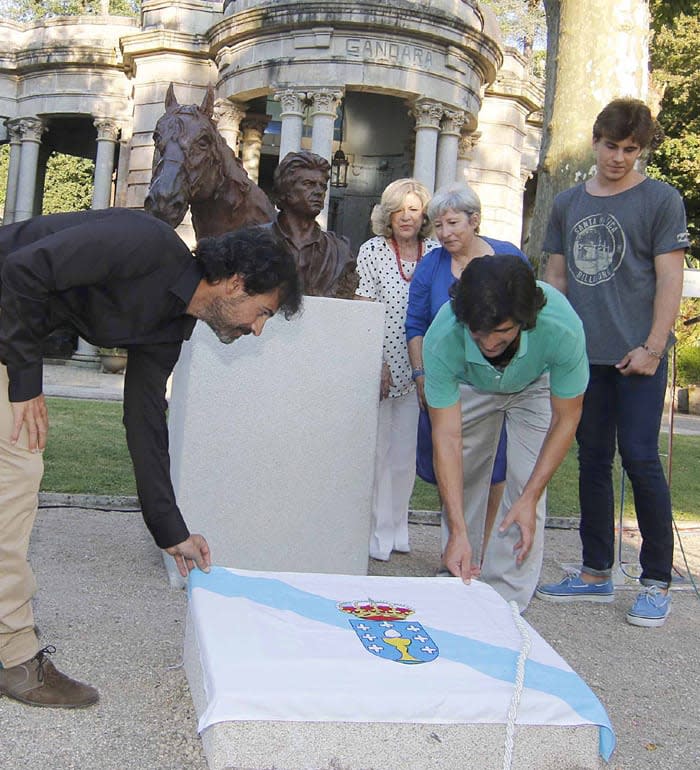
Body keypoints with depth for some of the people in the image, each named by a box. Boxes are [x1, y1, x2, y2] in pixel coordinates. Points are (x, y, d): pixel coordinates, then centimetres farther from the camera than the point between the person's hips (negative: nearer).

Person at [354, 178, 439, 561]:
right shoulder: (372, 250, -1)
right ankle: (376, 533, 11)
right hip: (380, 364, -3)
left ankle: (396, 529, 22)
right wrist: (376, 363, -12)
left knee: (406, 451, 9)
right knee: (376, 447, 1)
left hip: (417, 368, 3)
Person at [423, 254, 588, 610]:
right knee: (459, 482, 1)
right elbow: (447, 436, -34)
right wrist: (458, 531, -39)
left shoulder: (563, 328, -41)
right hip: (471, 387, 1)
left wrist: (530, 498, -28)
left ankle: (505, 603, -4)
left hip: (536, 387, -1)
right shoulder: (441, 339, -39)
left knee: (526, 487, -13)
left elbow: (565, 419, -25)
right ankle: (461, 581, 23)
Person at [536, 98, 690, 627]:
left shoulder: (661, 200, 0)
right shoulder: (568, 203, 14)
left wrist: (652, 348, -14)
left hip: (638, 354, -5)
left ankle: (657, 582, 6)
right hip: (583, 353, 5)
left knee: (640, 458, -7)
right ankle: (596, 574, 21)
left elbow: (669, 279, -5)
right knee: (592, 460, 10)